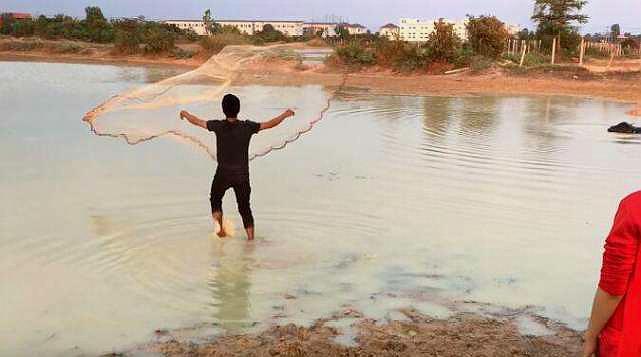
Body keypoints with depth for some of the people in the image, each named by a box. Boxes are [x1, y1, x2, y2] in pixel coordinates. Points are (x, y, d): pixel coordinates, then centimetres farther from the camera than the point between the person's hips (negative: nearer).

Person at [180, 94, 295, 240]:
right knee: (245, 207, 12)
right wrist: (285, 114, 11)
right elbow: (269, 124, -4)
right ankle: (251, 238, 12)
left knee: (215, 200, 25)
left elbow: (197, 121, 1)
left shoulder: (218, 126, -12)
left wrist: (186, 114, 21)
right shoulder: (247, 127, -11)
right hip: (242, 175, 1)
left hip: (223, 174, -1)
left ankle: (219, 226, 10)